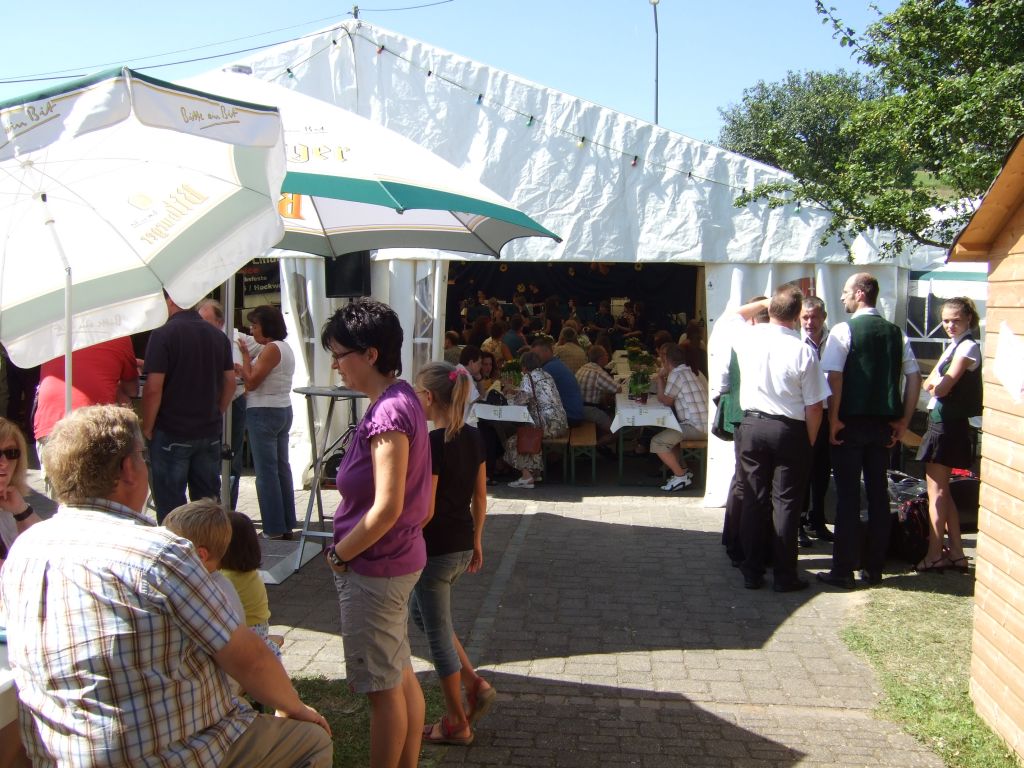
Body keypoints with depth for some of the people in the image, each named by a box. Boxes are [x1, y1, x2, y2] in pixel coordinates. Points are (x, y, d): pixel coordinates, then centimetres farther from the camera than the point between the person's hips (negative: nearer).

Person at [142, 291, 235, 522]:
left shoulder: (163, 335, -12)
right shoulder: (218, 336, 7)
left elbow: (153, 388, -16)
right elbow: (230, 382, 10)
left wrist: (147, 428, -5)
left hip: (171, 434, -5)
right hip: (209, 433, 6)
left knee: (170, 504, 3)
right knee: (208, 501, 12)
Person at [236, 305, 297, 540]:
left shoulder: (271, 349, -15)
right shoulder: (286, 348, 15)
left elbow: (251, 382, -15)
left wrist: (245, 355, -6)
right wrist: (242, 370, 16)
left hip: (264, 414, -10)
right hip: (283, 411, 10)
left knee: (266, 471, -6)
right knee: (282, 468, 11)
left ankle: (274, 529, -3)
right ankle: (286, 525, 16)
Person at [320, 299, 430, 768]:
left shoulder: (388, 412, -23)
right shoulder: (399, 400, 6)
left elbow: (386, 507, -25)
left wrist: (339, 554, -12)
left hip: (374, 568, -10)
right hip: (400, 561, 10)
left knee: (382, 688, 6)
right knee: (401, 678, 20)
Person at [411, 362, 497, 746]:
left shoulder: (430, 444, -21)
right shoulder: (473, 437, 2)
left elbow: (425, 511, -21)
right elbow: (480, 497, 10)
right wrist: (477, 541, 20)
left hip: (434, 550, -8)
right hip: (463, 547, 8)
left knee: (438, 633, 7)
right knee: (421, 611, 27)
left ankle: (456, 724, 21)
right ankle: (475, 685, 22)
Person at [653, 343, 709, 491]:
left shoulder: (677, 374, -12)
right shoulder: (693, 372, 18)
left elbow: (665, 400, -4)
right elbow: (673, 397, 20)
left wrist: (660, 378, 4)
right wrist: (661, 378, 14)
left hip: (695, 427, -10)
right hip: (706, 424, 10)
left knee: (657, 442, -10)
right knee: (666, 435, 24)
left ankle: (681, 476, -6)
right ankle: (682, 469, 19)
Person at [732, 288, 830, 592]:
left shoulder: (748, 337, -5)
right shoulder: (803, 351, -14)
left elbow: (737, 314, 22)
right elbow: (813, 407, -9)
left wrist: (765, 303, 24)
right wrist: (810, 442, 4)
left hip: (752, 427, 3)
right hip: (790, 431, -3)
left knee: (753, 500, 11)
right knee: (786, 503, 5)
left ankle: (752, 572, 18)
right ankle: (784, 575, 12)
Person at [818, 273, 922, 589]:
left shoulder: (843, 331, -9)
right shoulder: (896, 334, 8)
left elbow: (834, 377, -17)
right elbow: (914, 378, 6)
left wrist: (834, 419, -10)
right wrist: (903, 421, 9)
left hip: (851, 422, -5)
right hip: (883, 424, 5)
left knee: (847, 495, -1)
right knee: (878, 493, 11)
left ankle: (843, 570, 2)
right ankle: (874, 568, 19)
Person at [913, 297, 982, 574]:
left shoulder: (968, 347, -13)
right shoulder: (954, 346, 16)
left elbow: (942, 388, -17)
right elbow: (930, 383, 10)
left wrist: (935, 384, 2)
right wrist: (937, 383, -10)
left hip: (947, 423, -10)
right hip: (941, 420, 10)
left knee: (936, 491, -4)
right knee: (941, 491, 13)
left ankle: (935, 554, 2)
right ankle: (956, 553, 18)